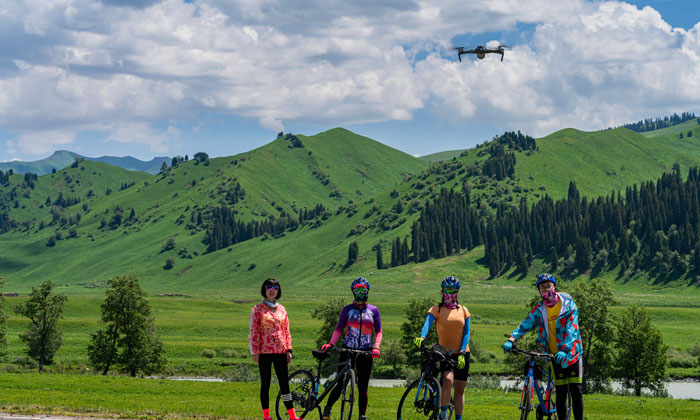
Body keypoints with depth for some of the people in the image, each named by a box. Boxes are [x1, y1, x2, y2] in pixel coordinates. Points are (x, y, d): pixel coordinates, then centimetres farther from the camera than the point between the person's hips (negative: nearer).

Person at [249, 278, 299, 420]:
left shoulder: (281, 309, 12)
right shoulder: (257, 309, 0)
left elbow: (286, 331, 14)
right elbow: (254, 332, -3)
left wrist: (289, 350, 6)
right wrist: (255, 352, -9)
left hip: (280, 351, 3)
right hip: (264, 351, -3)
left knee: (284, 383, 2)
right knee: (265, 384, 3)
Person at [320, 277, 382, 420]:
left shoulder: (373, 310, 8)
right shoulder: (347, 309, 7)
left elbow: (378, 331, 6)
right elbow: (339, 329, 4)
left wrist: (376, 347, -10)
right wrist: (331, 343, -11)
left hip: (365, 352, 1)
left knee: (363, 388, 3)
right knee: (340, 384, -4)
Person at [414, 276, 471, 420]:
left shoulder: (463, 311, 7)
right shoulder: (436, 309, 0)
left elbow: (466, 333, 3)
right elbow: (427, 323, -17)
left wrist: (462, 353, -11)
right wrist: (422, 337, -38)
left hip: (462, 353, 3)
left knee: (459, 389, 5)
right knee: (448, 380, -26)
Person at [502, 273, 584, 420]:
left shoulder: (568, 303, -8)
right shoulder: (539, 309, 2)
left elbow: (571, 329, -18)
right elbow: (525, 325, -8)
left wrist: (565, 350, -32)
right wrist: (511, 340, -27)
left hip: (571, 352, -3)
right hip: (555, 355, 3)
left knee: (576, 391, -5)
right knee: (561, 393, 3)